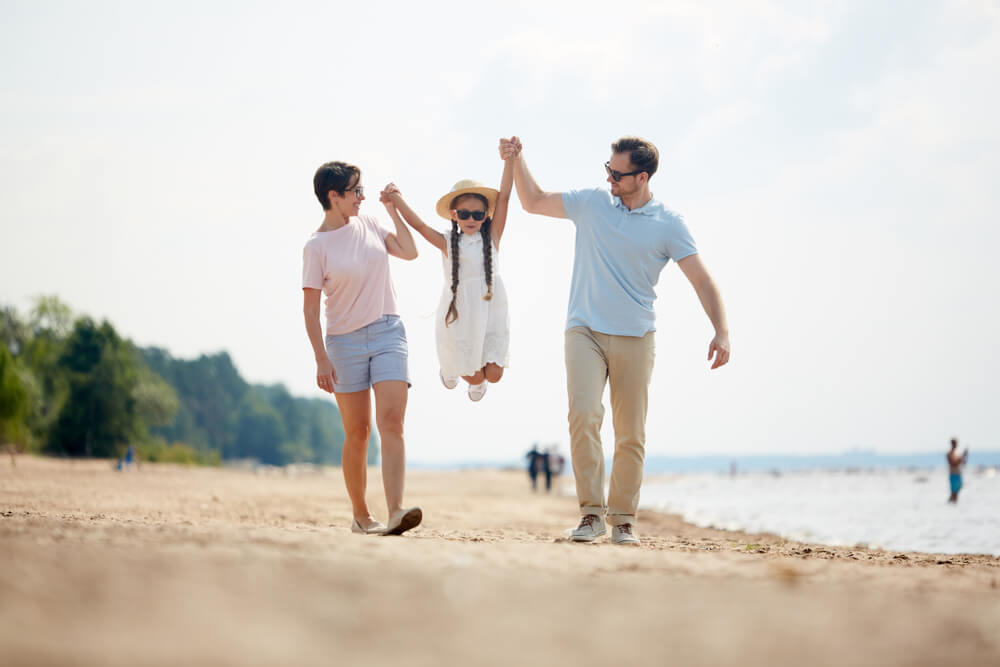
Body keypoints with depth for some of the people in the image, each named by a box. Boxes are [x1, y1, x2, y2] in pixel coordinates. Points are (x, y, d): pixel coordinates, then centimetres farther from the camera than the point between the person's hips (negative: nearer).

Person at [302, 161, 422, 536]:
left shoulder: (368, 224, 8)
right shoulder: (316, 247, -5)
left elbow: (410, 252, 17)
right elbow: (310, 308, -6)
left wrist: (393, 210, 7)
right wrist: (321, 359, -12)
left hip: (388, 332, 3)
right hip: (346, 340, -3)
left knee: (391, 423, -14)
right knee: (357, 433, 3)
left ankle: (396, 512, -26)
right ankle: (360, 516, 17)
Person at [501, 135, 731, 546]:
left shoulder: (668, 225, 0)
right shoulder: (591, 203, 7)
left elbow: (702, 281, -3)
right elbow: (534, 203, 19)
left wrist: (721, 330, -16)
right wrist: (516, 161, 7)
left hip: (634, 338, -1)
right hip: (584, 331, 1)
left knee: (631, 435, 1)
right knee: (583, 413, -19)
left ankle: (623, 519, 13)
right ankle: (591, 512, -15)